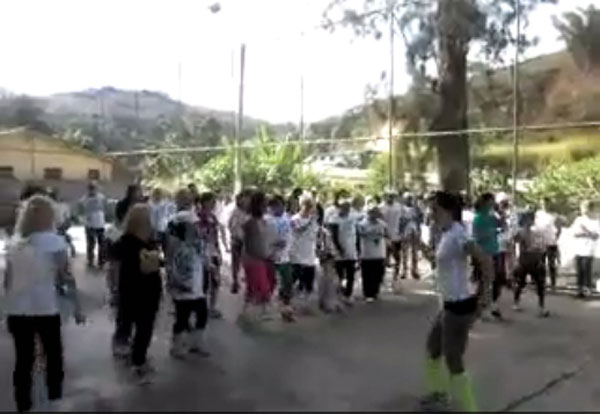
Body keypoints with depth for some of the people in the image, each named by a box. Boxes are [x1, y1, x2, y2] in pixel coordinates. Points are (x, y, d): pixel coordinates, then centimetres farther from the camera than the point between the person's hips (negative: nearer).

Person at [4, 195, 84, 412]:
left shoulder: (14, 242, 4)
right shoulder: (54, 241, -10)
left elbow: (7, 281, 6)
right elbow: (66, 278, -12)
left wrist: (11, 304, 17)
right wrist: (77, 308, -6)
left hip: (17, 310, 3)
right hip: (46, 309, -3)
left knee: (23, 359, 12)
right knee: (53, 353, 16)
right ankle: (55, 395, 29)